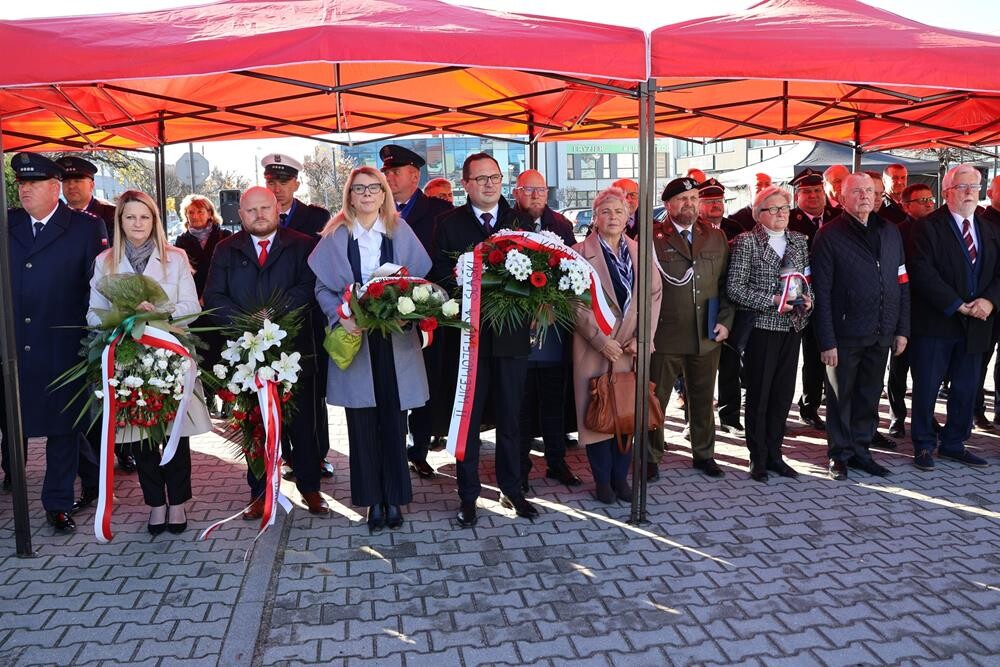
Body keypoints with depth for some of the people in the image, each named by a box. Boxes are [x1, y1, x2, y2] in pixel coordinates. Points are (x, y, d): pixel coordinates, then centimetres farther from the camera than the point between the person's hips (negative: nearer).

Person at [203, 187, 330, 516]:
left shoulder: (303, 245, 3)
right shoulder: (226, 250, 11)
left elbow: (309, 287, -10)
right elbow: (213, 296, 2)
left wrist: (271, 314, -21)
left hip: (295, 349, -2)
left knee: (303, 422, 6)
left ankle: (309, 486, 21)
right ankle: (259, 492, 22)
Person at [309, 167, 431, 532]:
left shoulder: (400, 231, 6)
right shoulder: (336, 235, 4)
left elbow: (421, 279, 6)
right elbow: (322, 286, 4)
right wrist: (341, 317, -12)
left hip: (395, 337, 0)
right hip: (354, 337, 0)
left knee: (394, 419, 3)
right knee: (362, 422, 3)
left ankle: (394, 498, 16)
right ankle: (373, 501, 15)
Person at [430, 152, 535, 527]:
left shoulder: (520, 222, 7)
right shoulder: (449, 225, 2)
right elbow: (441, 276, -4)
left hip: (513, 333, 2)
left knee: (510, 418, 13)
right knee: (468, 419, 8)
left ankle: (511, 489, 29)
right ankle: (468, 495, 22)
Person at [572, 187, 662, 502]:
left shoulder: (639, 252, 9)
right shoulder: (581, 253, -2)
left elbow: (654, 295, 4)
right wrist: (602, 341, -13)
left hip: (631, 347, 3)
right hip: (594, 347, -3)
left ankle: (621, 476, 22)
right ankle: (602, 480, 16)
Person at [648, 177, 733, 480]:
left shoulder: (716, 238, 10)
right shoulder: (651, 238, -5)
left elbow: (727, 284, 12)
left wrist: (725, 321, 2)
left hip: (707, 336, 4)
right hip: (664, 336, -4)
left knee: (703, 399, 16)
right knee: (654, 399, 6)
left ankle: (703, 454, 33)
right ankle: (651, 458, 21)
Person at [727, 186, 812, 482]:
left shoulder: (799, 240, 12)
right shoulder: (746, 241, -5)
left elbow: (807, 278, 19)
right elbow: (735, 288, -10)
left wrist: (808, 298, -2)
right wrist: (772, 301, -17)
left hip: (791, 327, 5)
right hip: (761, 327, -5)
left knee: (783, 393, 9)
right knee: (759, 394, 3)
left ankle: (774, 454, 22)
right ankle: (758, 458, 15)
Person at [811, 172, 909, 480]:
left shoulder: (890, 231, 10)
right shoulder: (829, 235, -6)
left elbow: (902, 283, 12)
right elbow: (822, 293, -10)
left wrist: (902, 329, 6)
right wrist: (827, 341, -14)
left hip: (881, 334, 5)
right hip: (846, 335, -5)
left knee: (869, 397, 13)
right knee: (841, 397, 7)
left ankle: (860, 450, 27)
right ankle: (839, 453, 20)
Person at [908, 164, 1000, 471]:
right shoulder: (928, 227, -6)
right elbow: (923, 273, -15)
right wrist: (958, 305, -16)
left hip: (975, 325, 6)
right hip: (935, 323, -5)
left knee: (966, 388, 11)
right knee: (926, 388, 2)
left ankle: (953, 442, 25)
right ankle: (924, 445, 15)